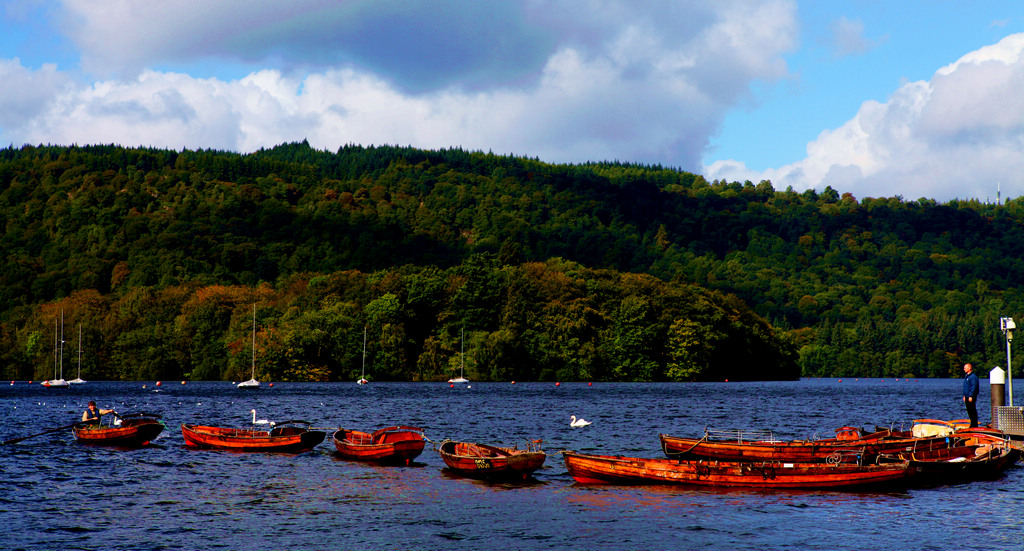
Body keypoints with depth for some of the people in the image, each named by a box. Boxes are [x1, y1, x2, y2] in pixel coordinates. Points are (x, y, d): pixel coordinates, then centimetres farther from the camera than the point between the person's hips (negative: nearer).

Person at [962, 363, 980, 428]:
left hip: (971, 397, -10)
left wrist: (971, 396, -23)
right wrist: (964, 396, 22)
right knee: (969, 411, 12)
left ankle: (974, 425, -4)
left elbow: (974, 387, -20)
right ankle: (973, 424, 18)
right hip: (967, 397, 10)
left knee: (972, 411, -7)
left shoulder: (973, 377, -14)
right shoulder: (966, 376, 17)